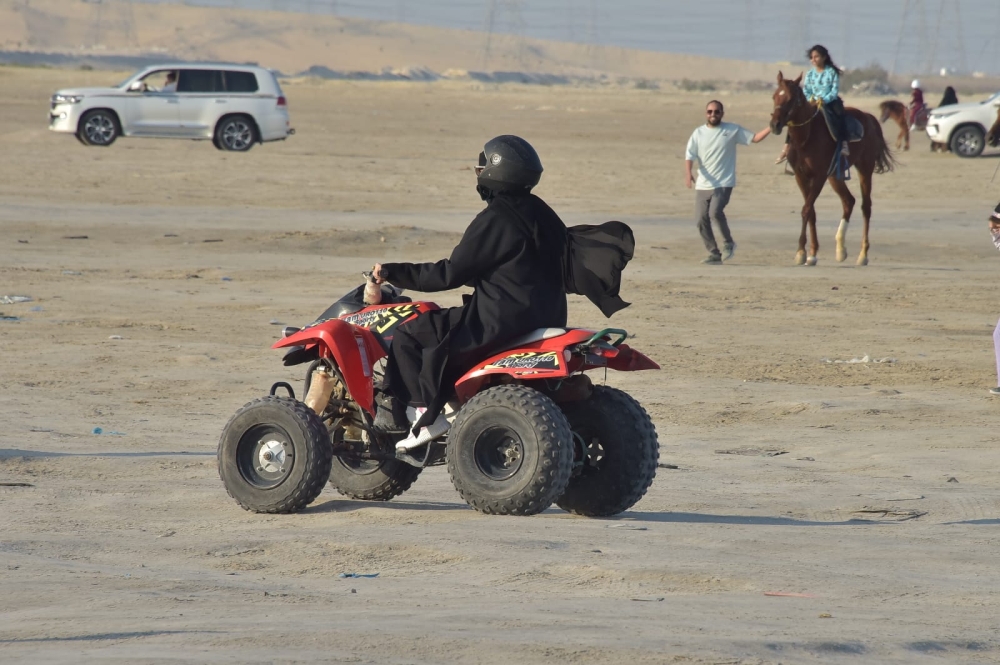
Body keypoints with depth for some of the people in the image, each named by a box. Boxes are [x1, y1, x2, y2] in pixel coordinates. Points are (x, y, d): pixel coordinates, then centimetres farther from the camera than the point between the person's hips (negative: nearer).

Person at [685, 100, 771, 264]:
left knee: (715, 212, -25)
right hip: (703, 185, 4)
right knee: (701, 220, -1)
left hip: (724, 184, -4)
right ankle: (714, 254, 12)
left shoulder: (733, 131, 3)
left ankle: (728, 242, -2)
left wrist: (771, 128, -7)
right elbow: (689, 156, 0)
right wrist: (688, 173, -18)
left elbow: (754, 138, 8)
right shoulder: (698, 133, 6)